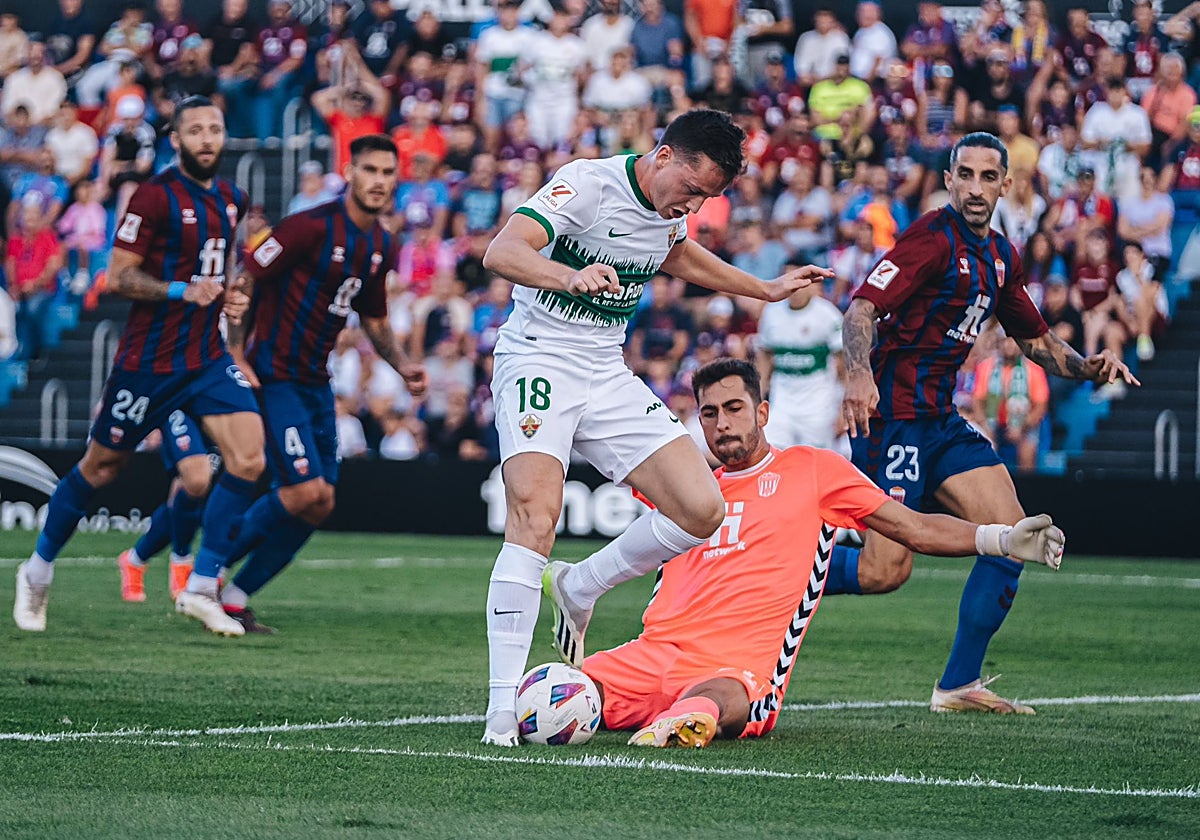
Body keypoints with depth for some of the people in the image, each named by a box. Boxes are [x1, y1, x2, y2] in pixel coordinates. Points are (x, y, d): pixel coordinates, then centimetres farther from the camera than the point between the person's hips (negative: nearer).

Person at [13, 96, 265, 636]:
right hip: (148, 362, -6)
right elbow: (118, 277, -14)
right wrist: (181, 291, -24)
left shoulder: (231, 200, 10)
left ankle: (200, 589, -7)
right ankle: (38, 572, 27)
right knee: (101, 467, 6)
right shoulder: (156, 196, -12)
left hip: (207, 358, 6)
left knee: (248, 458, -12)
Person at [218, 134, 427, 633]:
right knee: (306, 492, -17)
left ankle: (235, 596, 13)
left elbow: (374, 320, 23)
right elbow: (246, 280, -13)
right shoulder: (313, 227, -15)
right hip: (274, 379, -8)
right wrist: (236, 355, -17)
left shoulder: (380, 246, 10)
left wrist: (403, 367, 7)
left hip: (316, 382, 8)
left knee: (319, 504, 3)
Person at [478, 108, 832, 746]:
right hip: (538, 362, -7)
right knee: (535, 515, -26)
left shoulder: (671, 210, 7)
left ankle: (582, 587, 18)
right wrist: (573, 276, -49)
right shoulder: (587, 184, -18)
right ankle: (502, 706, -25)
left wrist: (766, 289, 35)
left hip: (608, 378, 7)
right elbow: (501, 254, -31)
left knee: (701, 510, -6)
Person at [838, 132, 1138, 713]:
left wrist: (1086, 366, 5)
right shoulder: (933, 238, -12)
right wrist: (859, 373, -42)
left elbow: (1035, 341, 25)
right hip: (893, 414, -9)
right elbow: (861, 307, -23)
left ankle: (958, 685, 4)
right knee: (886, 571, -14)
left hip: (941, 419, 9)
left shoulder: (1001, 257, 14)